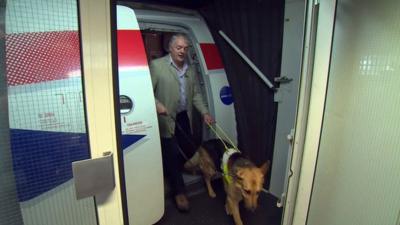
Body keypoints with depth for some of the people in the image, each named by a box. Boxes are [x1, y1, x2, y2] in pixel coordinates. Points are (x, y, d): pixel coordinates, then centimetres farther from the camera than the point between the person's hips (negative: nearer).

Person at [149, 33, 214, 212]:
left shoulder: (191, 69, 8)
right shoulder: (156, 65, -11)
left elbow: (196, 94, 9)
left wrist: (205, 113, -1)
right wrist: (156, 104, -32)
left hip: (184, 117, 6)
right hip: (165, 119, -6)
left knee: (189, 149, 17)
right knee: (171, 155, 1)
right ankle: (179, 192, 17)